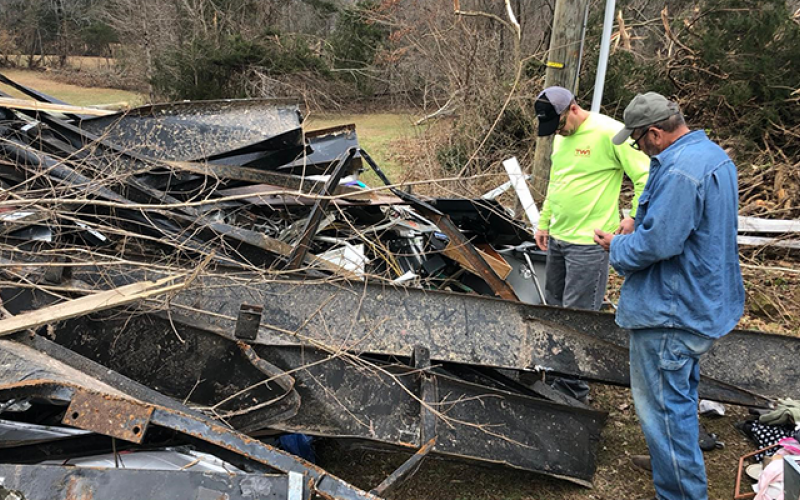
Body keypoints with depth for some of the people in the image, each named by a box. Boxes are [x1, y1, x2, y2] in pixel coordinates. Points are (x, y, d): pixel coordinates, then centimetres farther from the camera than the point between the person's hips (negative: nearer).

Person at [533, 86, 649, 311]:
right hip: (557, 237, 8)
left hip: (588, 242, -8)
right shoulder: (561, 136, 11)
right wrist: (543, 222, 20)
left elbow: (646, 176, -13)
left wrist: (634, 217, -12)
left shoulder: (609, 132, -15)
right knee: (553, 304, 17)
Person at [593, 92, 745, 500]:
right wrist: (636, 230, 12)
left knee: (662, 405, 1)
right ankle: (681, 463, 45)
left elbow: (656, 243, -28)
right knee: (680, 395, 27)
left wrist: (616, 245, -10)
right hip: (708, 303, 11)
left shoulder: (679, 171, -26)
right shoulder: (713, 154, 9)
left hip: (671, 313, -11)